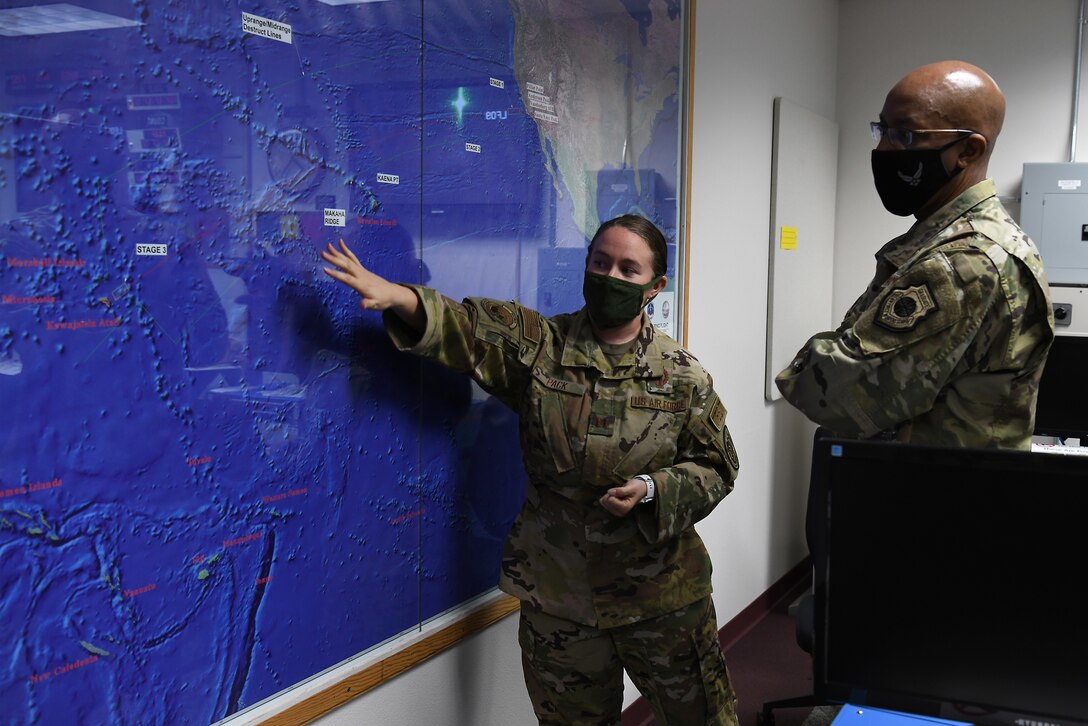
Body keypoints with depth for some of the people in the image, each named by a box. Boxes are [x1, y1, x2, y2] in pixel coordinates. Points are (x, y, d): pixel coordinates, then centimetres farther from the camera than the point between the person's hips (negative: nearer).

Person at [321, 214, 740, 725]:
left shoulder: (684, 378, -4)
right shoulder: (540, 347, -3)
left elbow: (716, 468, 0)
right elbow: (463, 327, -15)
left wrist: (653, 490, -18)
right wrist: (399, 298, -34)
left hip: (660, 592, 0)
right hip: (556, 594, 1)